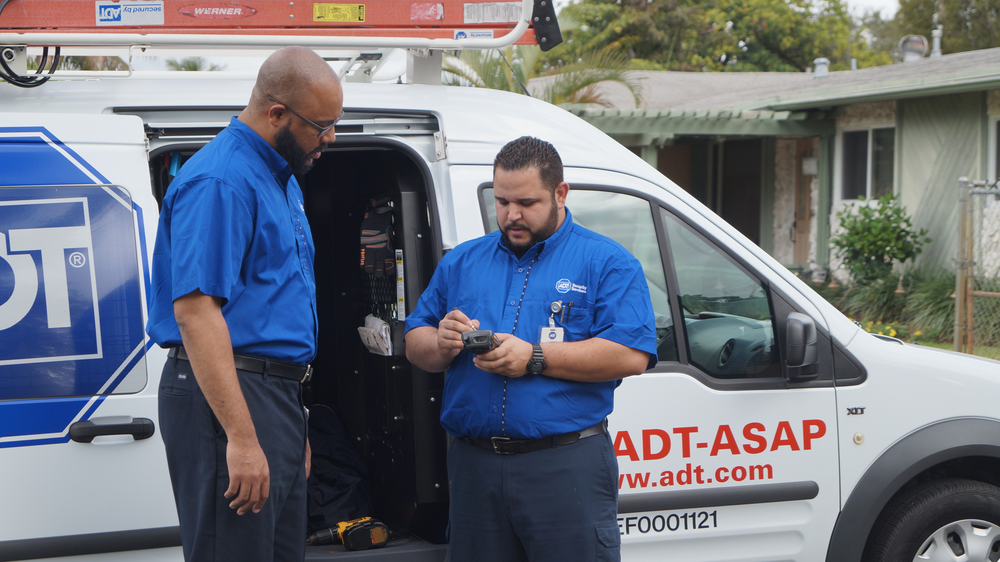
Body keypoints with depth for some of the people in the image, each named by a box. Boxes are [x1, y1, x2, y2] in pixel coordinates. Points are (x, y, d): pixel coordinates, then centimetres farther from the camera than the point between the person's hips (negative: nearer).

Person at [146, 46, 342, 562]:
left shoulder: (283, 179, 18)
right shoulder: (220, 181, -15)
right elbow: (195, 311, -23)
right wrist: (241, 437, -27)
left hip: (279, 397, 10)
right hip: (227, 400, -10)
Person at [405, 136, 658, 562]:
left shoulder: (606, 263, 2)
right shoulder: (461, 262, 17)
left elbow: (631, 355, -11)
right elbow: (414, 346, 16)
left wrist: (534, 358, -15)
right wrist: (442, 343, -8)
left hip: (567, 466, -4)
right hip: (474, 464, 4)